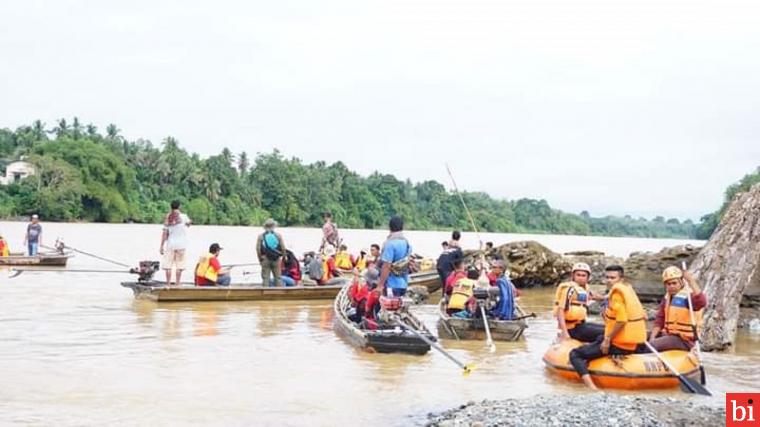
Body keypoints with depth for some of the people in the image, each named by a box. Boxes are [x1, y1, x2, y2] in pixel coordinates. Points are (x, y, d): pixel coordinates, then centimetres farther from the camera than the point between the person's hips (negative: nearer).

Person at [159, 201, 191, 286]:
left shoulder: (168, 218, 0)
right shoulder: (183, 217, -4)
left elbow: (164, 233, -2)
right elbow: (189, 222, 18)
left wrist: (161, 246, 2)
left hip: (170, 244, 1)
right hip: (181, 244, -1)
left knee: (168, 265, 6)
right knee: (179, 265, 2)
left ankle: (168, 284, 5)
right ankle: (177, 284, 1)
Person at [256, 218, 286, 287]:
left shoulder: (261, 236, 0)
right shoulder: (278, 235, 1)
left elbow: (258, 249, -6)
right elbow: (283, 248, -4)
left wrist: (260, 259, 5)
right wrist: (281, 256, 11)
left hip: (265, 259, 0)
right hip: (276, 260, 0)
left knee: (265, 278, 4)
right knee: (278, 278, 7)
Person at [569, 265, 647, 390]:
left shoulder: (616, 292, -13)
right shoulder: (628, 289, 13)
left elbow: (621, 320, -24)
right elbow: (643, 316, 15)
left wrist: (608, 339, -15)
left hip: (621, 345, -10)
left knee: (575, 354, -9)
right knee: (600, 339, 40)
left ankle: (592, 387, -27)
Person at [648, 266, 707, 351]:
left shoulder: (687, 297, -12)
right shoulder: (667, 297, 13)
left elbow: (702, 302, -36)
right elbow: (660, 320, 11)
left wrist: (691, 281, -36)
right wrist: (652, 337, -3)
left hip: (684, 340, -9)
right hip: (669, 335, 9)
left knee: (651, 346, -25)